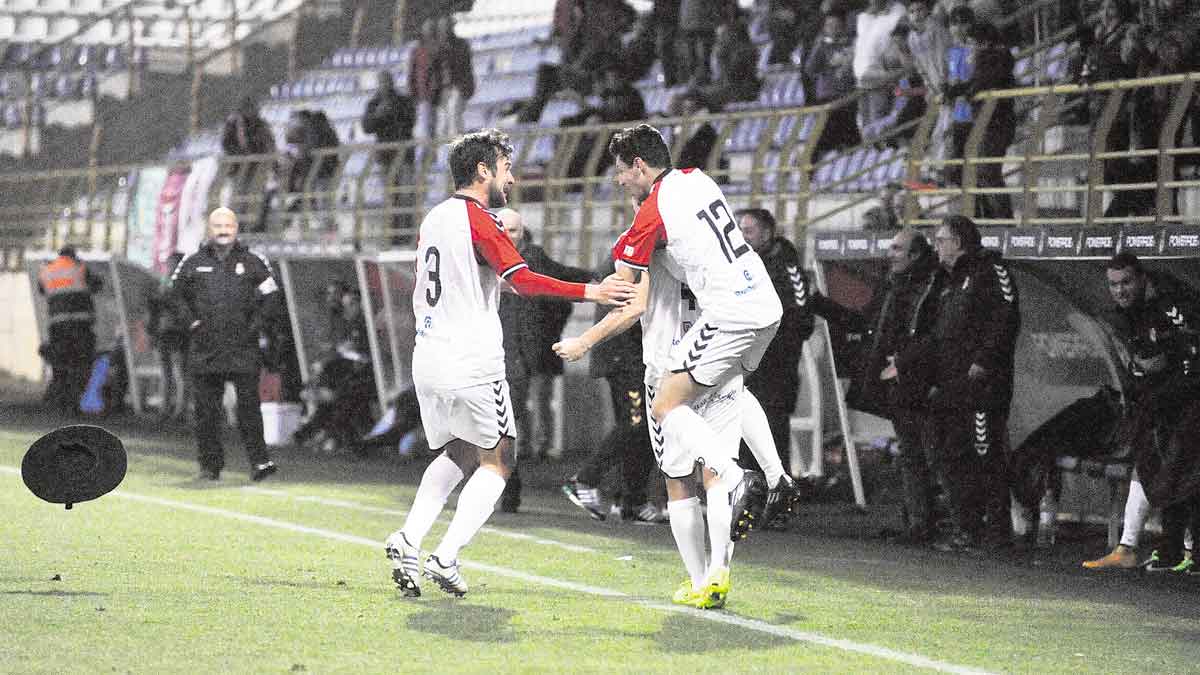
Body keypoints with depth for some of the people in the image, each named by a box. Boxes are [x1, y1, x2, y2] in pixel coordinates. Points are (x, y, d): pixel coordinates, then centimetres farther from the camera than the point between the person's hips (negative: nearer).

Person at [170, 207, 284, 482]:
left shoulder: (253, 263, 6)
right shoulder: (193, 264, 8)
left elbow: (271, 298, 12)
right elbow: (176, 294, 18)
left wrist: (257, 325, 2)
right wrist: (191, 322, 7)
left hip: (243, 348, -2)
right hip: (205, 348, 2)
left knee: (248, 405, -10)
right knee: (207, 409, 4)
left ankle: (259, 460, -9)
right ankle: (210, 464, 12)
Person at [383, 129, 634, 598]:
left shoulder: (433, 219, 14)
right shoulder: (479, 220, -11)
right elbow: (523, 280, -23)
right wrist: (589, 292, -22)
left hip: (427, 358, 8)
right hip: (472, 362, -8)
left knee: (457, 454, 22)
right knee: (497, 461, 6)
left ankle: (409, 540, 5)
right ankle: (446, 559, -5)